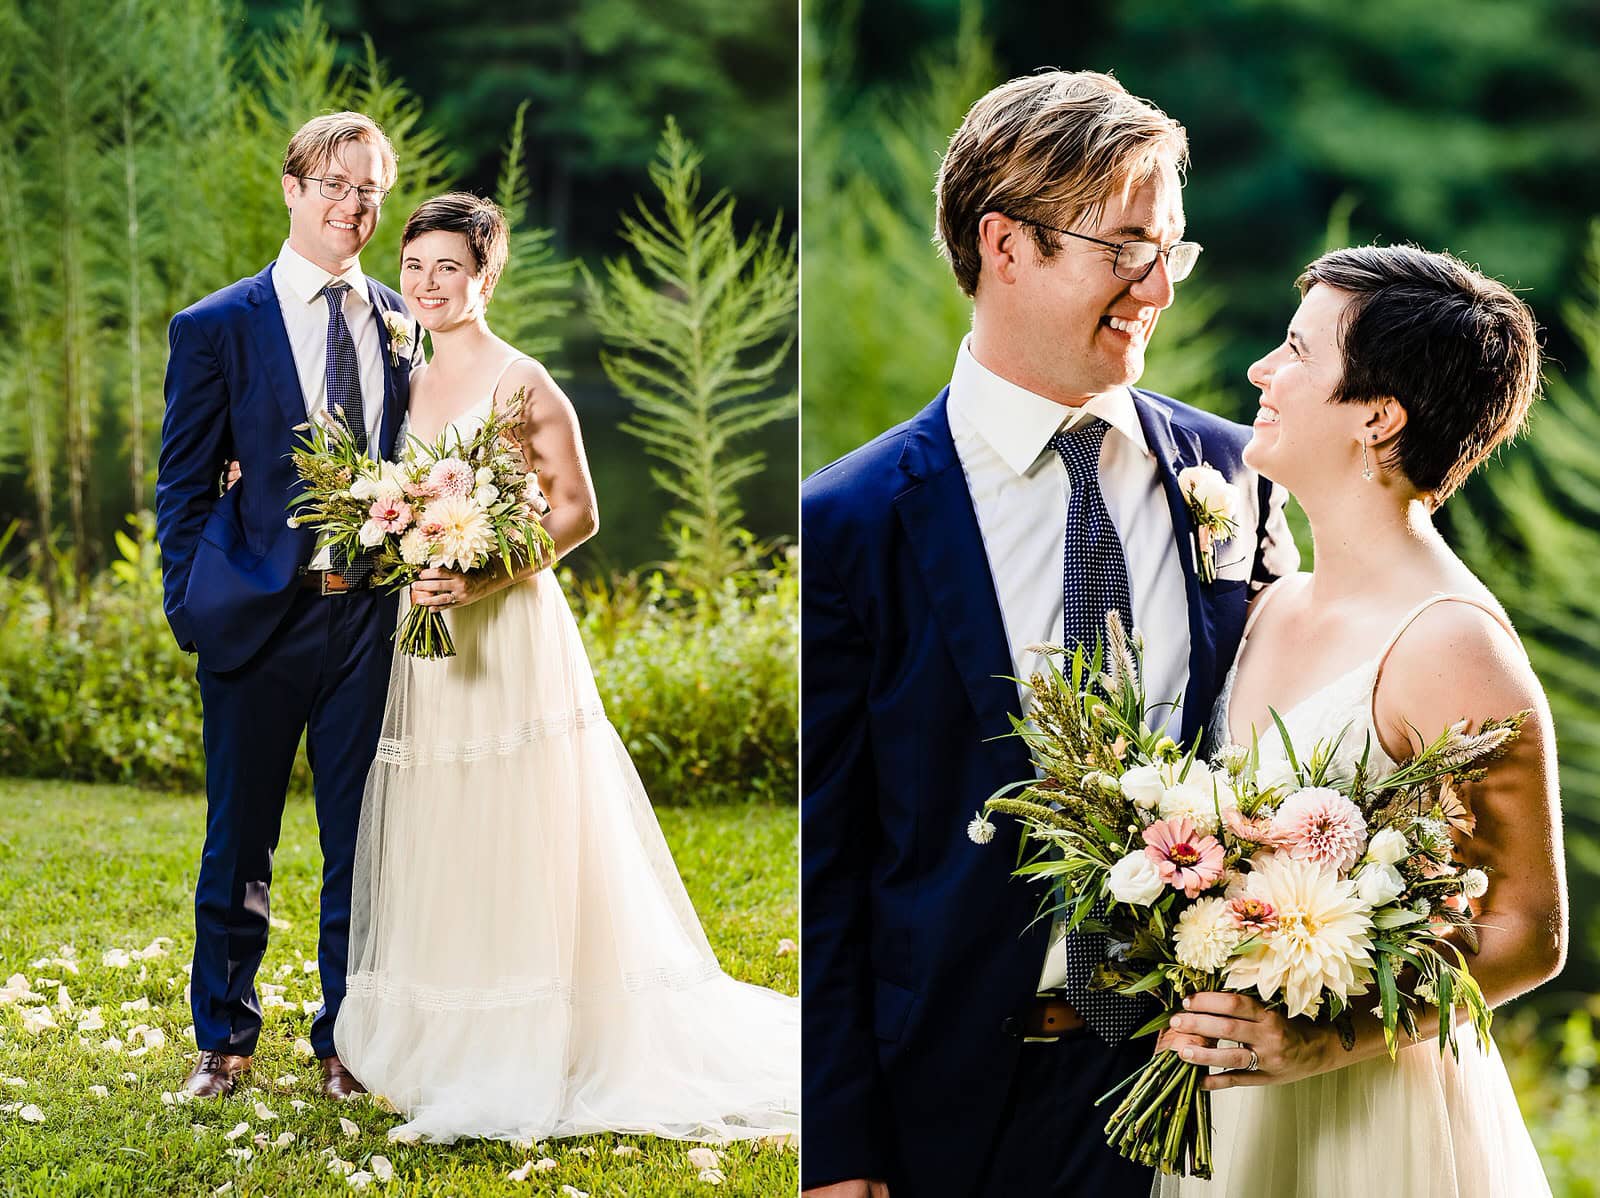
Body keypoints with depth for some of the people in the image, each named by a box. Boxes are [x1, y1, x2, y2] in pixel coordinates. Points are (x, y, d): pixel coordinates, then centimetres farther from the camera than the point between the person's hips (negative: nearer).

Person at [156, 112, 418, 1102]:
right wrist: (191, 607, -4)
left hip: (373, 615, 2)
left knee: (363, 837, 8)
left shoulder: (405, 325, 7)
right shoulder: (217, 329, -2)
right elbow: (184, 486, 2)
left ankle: (346, 1038, 23)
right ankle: (225, 1036, 26)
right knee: (240, 841, 9)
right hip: (261, 613, -2)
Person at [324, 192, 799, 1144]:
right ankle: (449, 1049, 18)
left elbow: (577, 512, -10)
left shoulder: (521, 383, -8)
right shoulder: (412, 384, 13)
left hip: (509, 637, -7)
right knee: (436, 849, 8)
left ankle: (522, 1067, 3)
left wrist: (485, 581, -20)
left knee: (513, 851, -4)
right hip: (427, 645, 7)